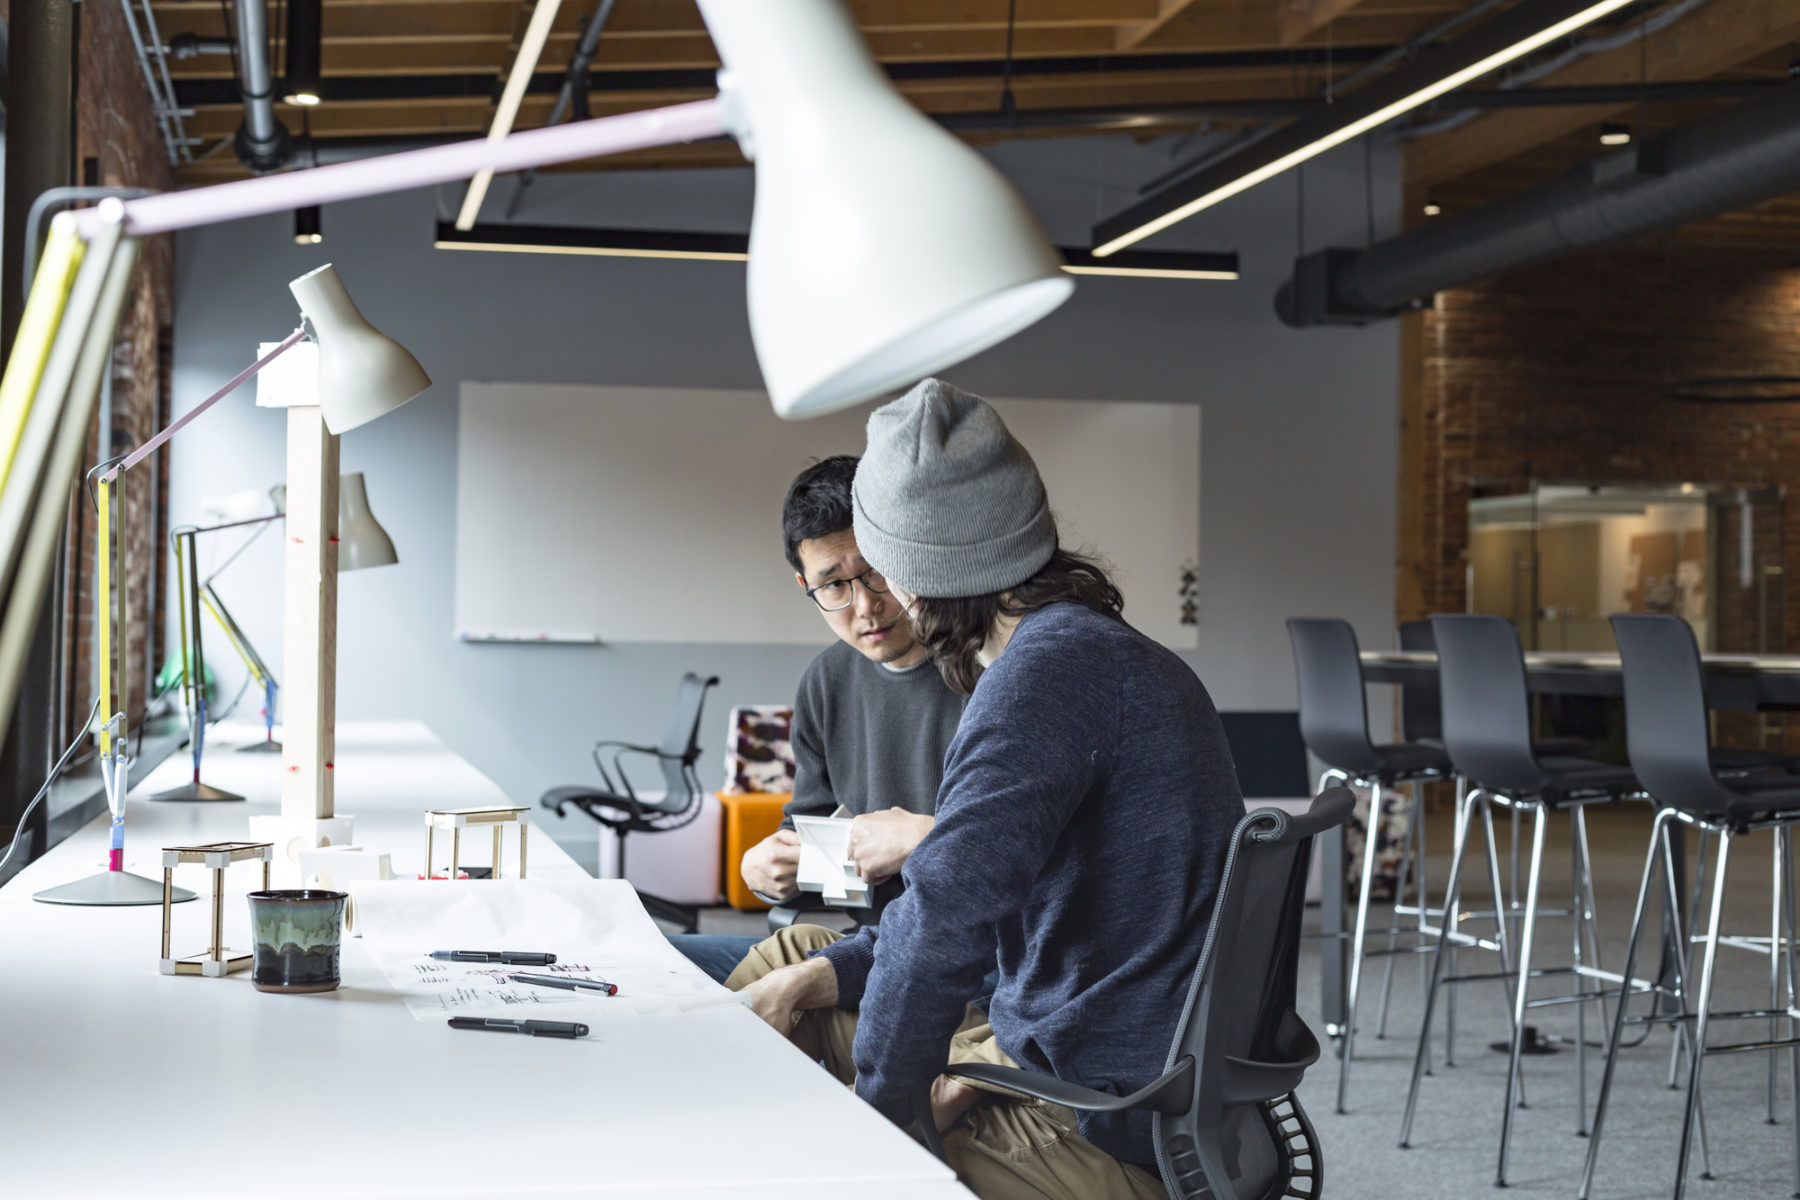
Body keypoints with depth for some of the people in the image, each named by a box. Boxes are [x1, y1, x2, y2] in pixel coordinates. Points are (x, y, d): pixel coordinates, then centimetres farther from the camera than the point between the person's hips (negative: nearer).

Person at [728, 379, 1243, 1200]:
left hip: (1114, 1133, -10)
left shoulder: (1056, 665, -22)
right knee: (791, 956, 19)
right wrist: (819, 975, 9)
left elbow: (946, 916, -29)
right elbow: (989, 901, 17)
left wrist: (872, 1113, -17)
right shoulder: (1095, 645, 12)